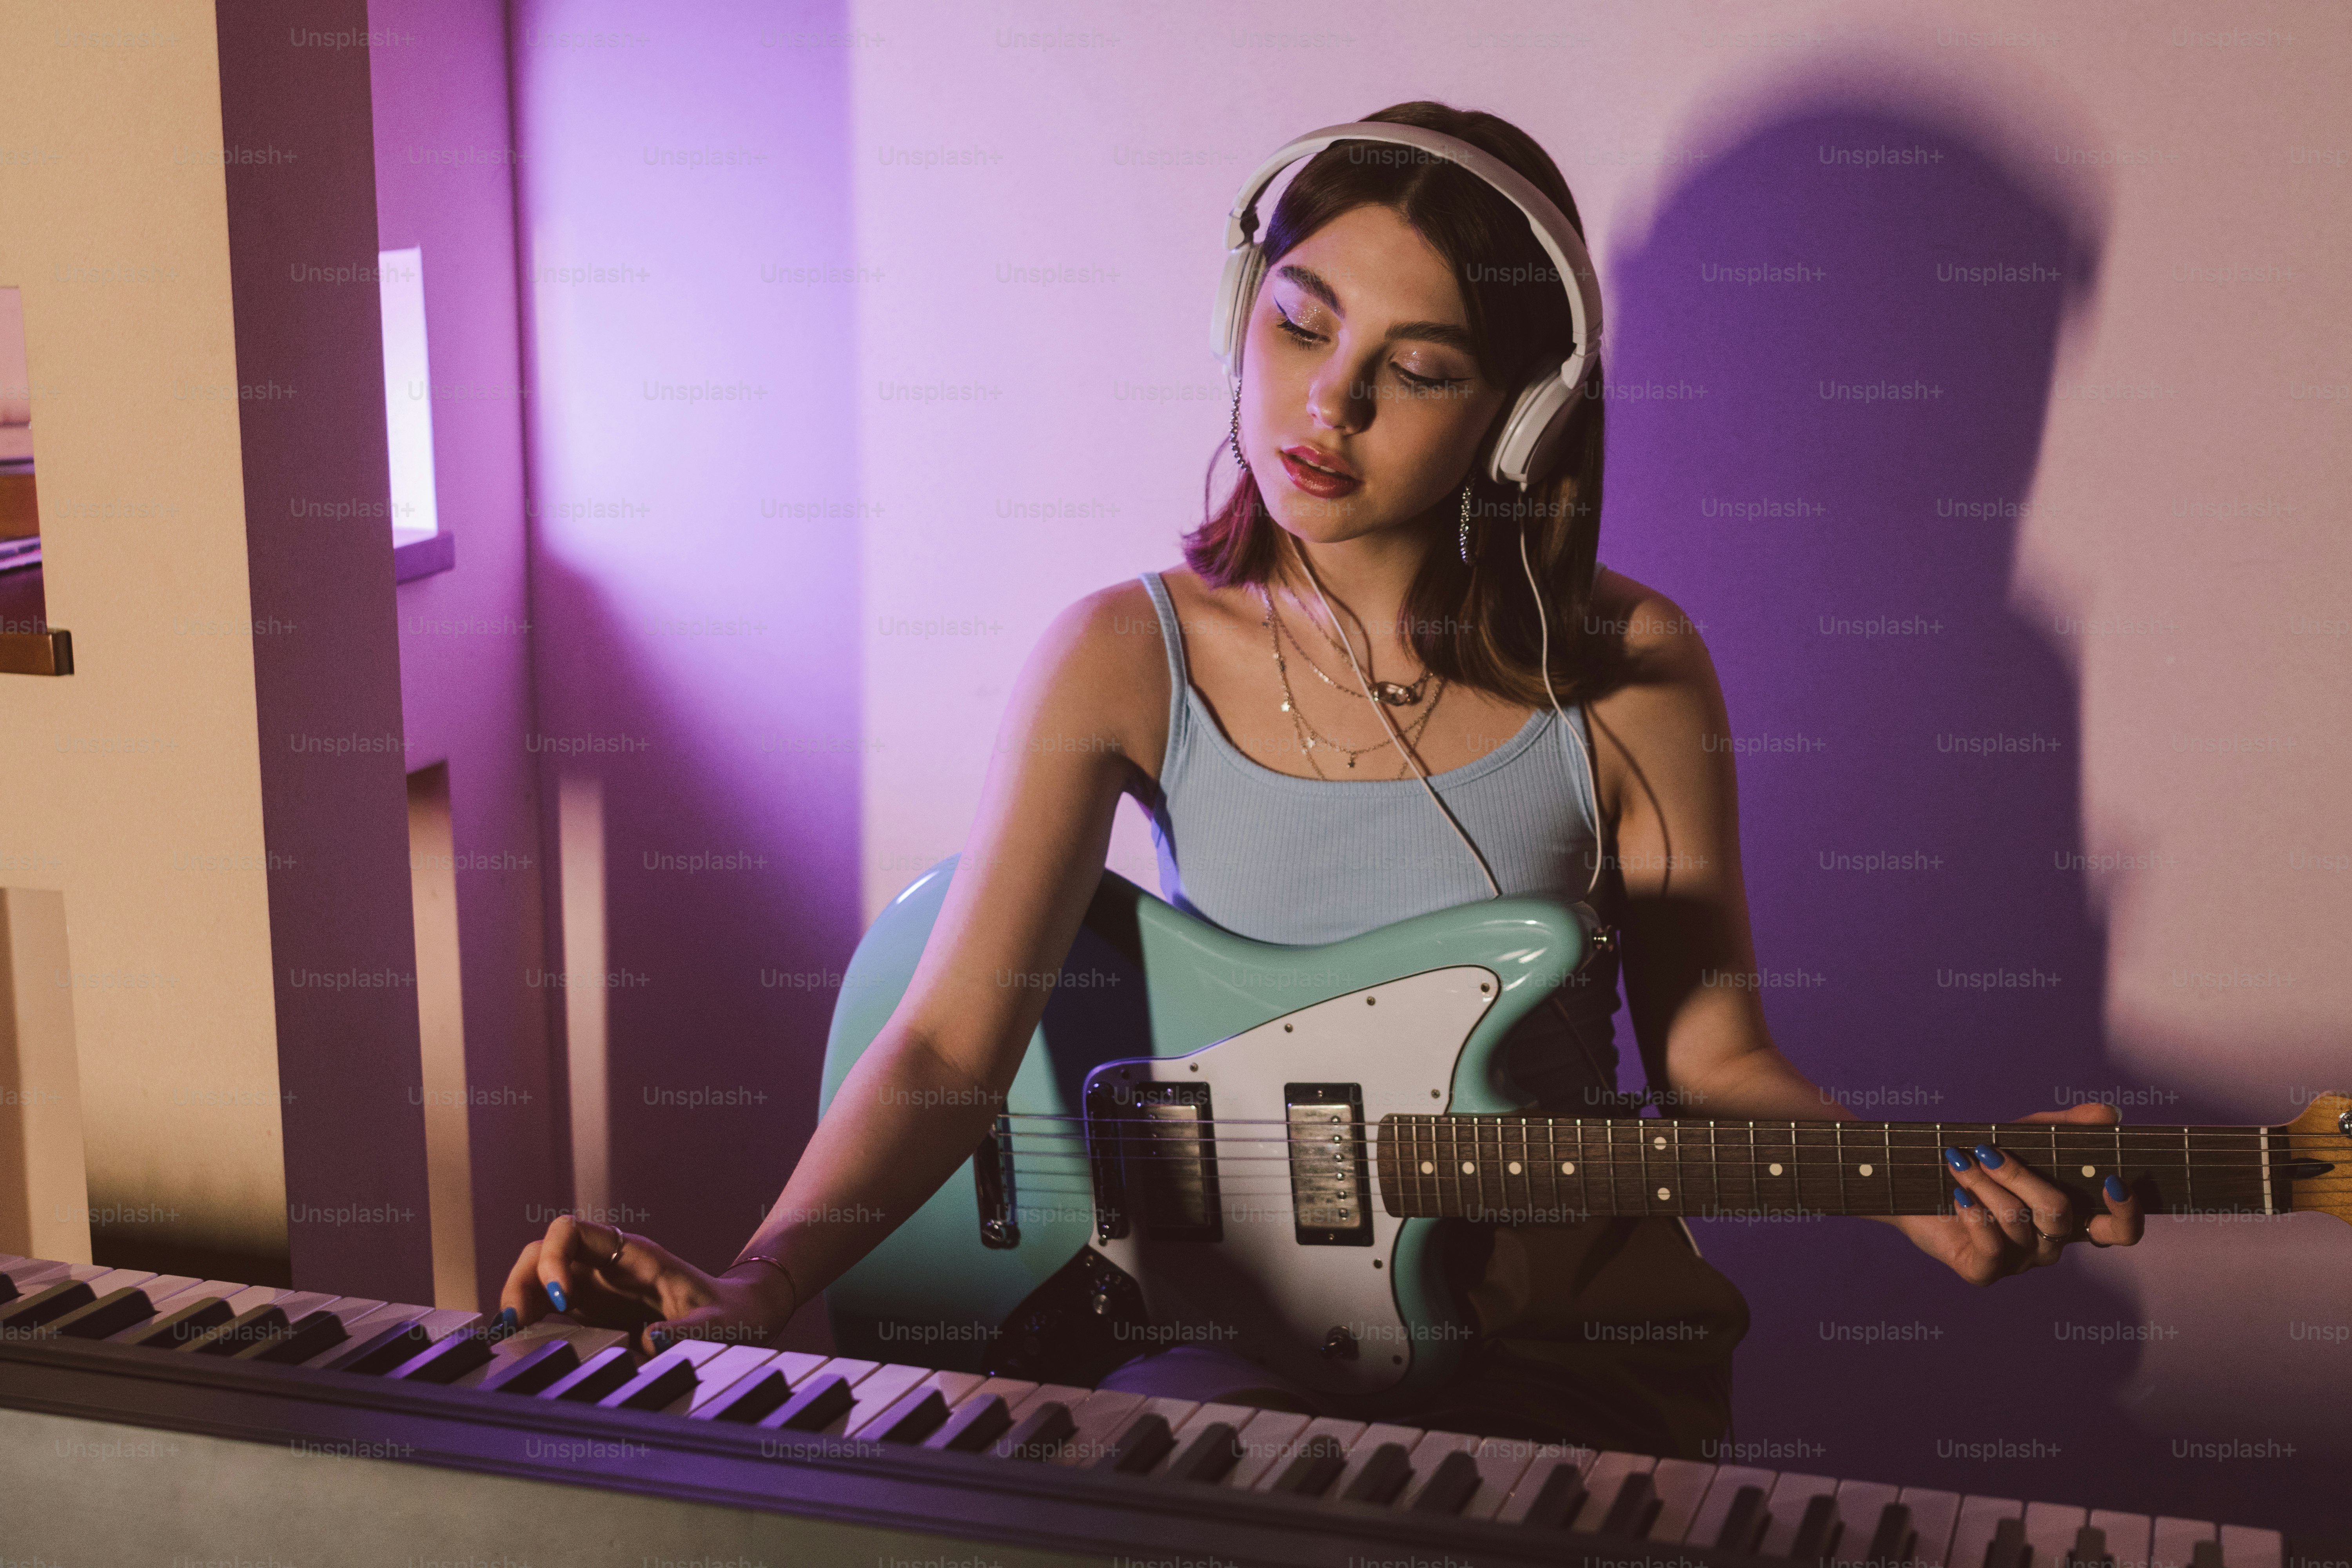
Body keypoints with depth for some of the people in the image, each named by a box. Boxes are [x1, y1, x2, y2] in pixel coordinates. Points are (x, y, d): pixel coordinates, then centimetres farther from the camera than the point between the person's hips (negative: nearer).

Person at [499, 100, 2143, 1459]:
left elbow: (1710, 1049, 2)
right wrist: (749, 1292, -28)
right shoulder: (1128, 659, -4)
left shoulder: (1623, 669, -5)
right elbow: (950, 1043, -12)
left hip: (1562, 1339, 0)